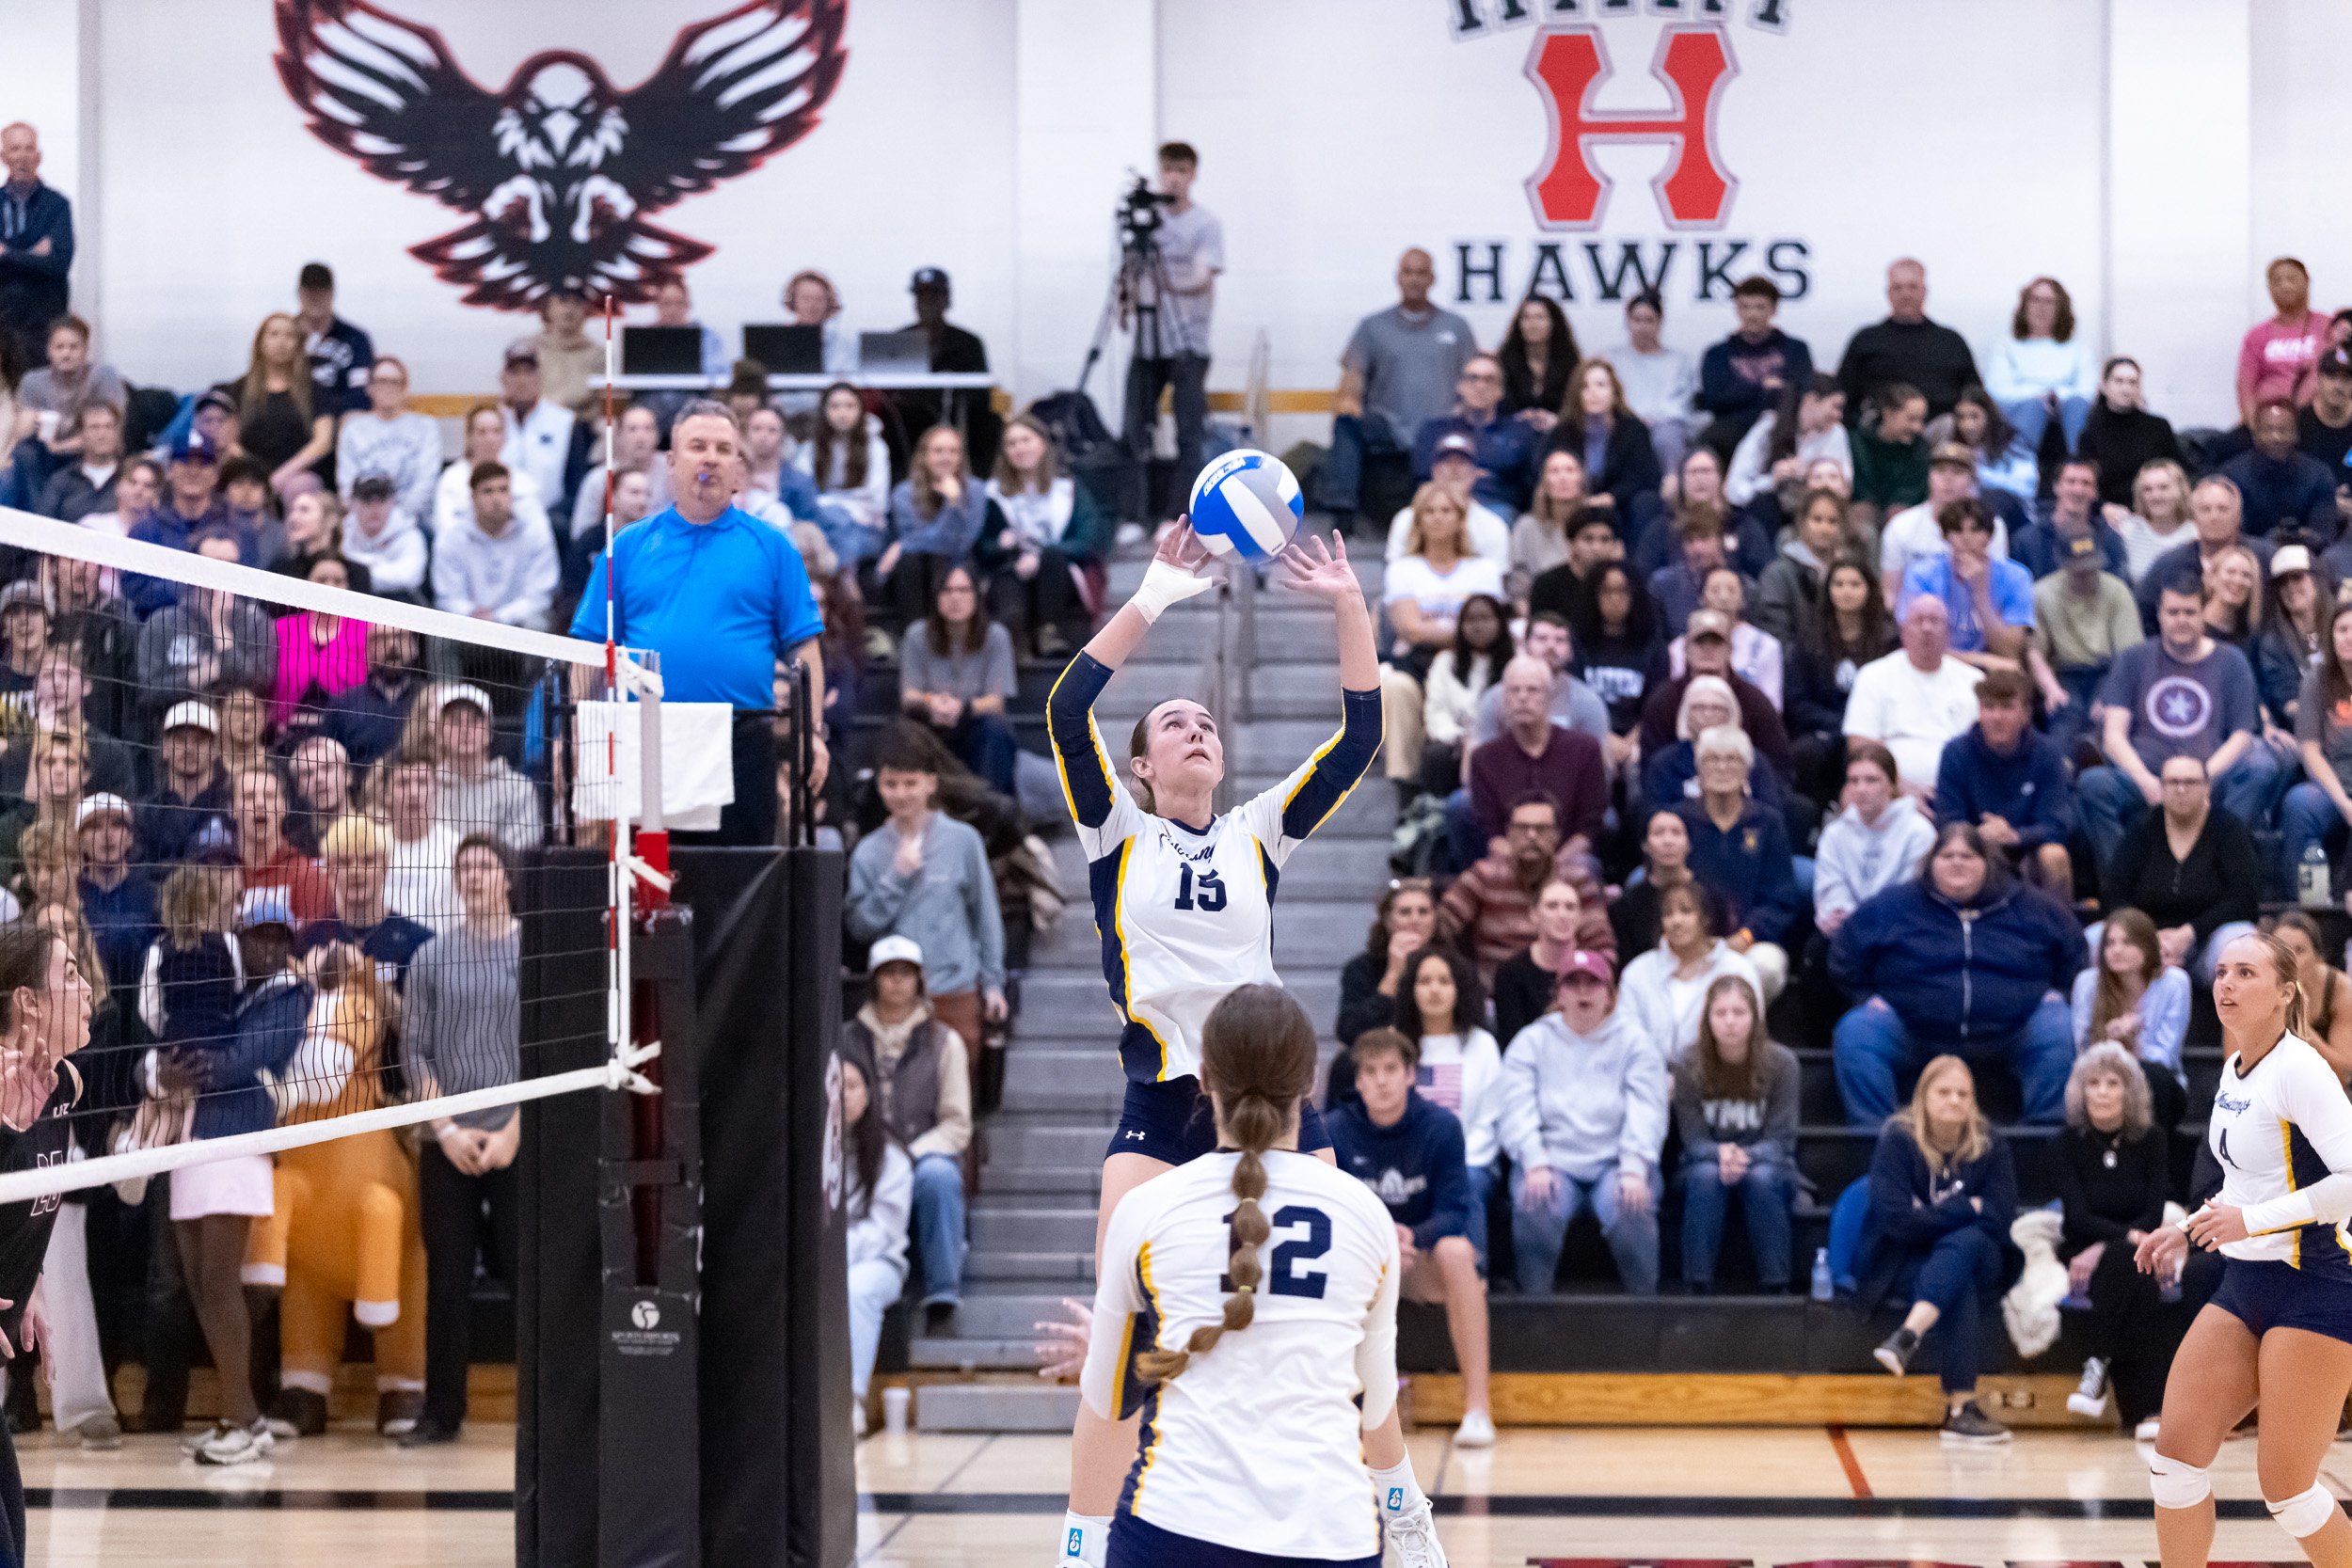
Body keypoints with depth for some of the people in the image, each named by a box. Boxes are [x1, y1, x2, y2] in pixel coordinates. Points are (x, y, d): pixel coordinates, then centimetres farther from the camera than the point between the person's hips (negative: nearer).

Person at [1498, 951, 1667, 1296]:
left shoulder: (1635, 1041, 9)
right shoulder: (1532, 1042, 12)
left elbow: (1646, 1111, -2)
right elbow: (1518, 1112, 0)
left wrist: (1633, 1170, -18)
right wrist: (1535, 1165, -17)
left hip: (1617, 1162, 0)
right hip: (1553, 1160, 0)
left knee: (1632, 1209, -33)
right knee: (1535, 1208, -33)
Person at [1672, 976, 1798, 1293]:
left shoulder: (1781, 1062, -9)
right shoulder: (1689, 1067, -7)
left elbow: (1781, 1139, -11)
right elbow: (1693, 1140, -8)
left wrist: (1746, 1157, -33)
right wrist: (1721, 1154, -32)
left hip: (1767, 1166, 0)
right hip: (1708, 1162, 0)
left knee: (1761, 1178, -34)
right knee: (1706, 1175, -34)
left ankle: (1775, 1289, -29)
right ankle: (1697, 1289, -33)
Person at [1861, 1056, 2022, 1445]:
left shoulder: (1990, 1146, 1)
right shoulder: (1897, 1140, -6)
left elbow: (1999, 1217, -9)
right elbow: (1895, 1219, -16)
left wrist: (1932, 1215, -13)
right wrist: (1966, 1210, -13)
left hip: (1981, 1262, 2)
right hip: (1906, 1265, -2)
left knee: (1964, 1242, -36)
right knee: (1960, 1290, -36)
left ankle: (1908, 1336, -53)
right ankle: (1960, 1408, -47)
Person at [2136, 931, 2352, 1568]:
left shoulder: (2298, 1069, -16)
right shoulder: (2235, 1068, 10)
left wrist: (2250, 1220, -23)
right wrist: (2191, 1229, 16)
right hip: (2245, 1284, 8)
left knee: (2286, 1488, -6)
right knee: (2176, 1454, 0)